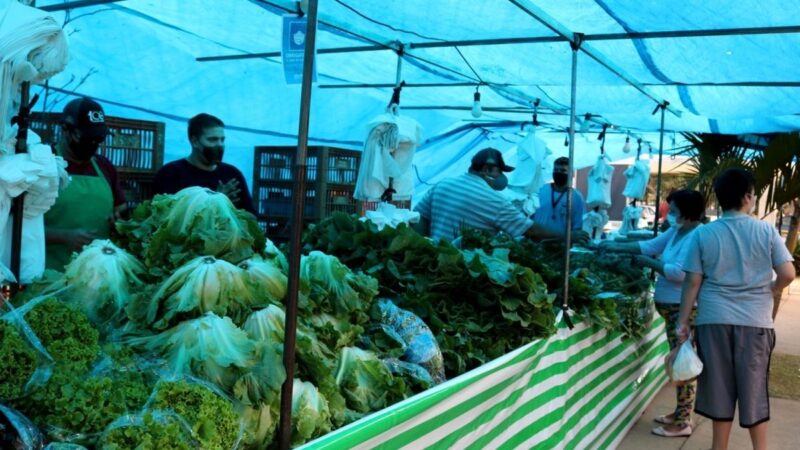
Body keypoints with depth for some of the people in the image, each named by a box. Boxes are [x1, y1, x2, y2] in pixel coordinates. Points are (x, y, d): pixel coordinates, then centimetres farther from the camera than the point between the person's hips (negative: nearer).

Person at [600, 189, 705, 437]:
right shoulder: (675, 231, 11)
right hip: (672, 307, 10)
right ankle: (680, 413, 26)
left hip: (684, 309, -10)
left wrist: (649, 263, -15)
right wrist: (616, 247, 13)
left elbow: (679, 272, -26)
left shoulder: (696, 237, -20)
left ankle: (682, 422, 5)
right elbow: (650, 245, 17)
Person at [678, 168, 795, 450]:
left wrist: (683, 322, 2)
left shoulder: (703, 234, -3)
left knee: (719, 385, 11)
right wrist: (770, 291, 15)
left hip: (714, 320, 1)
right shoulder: (766, 231, -3)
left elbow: (692, 282, -3)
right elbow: (788, 274, -6)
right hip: (755, 321, 0)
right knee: (754, 388, 11)